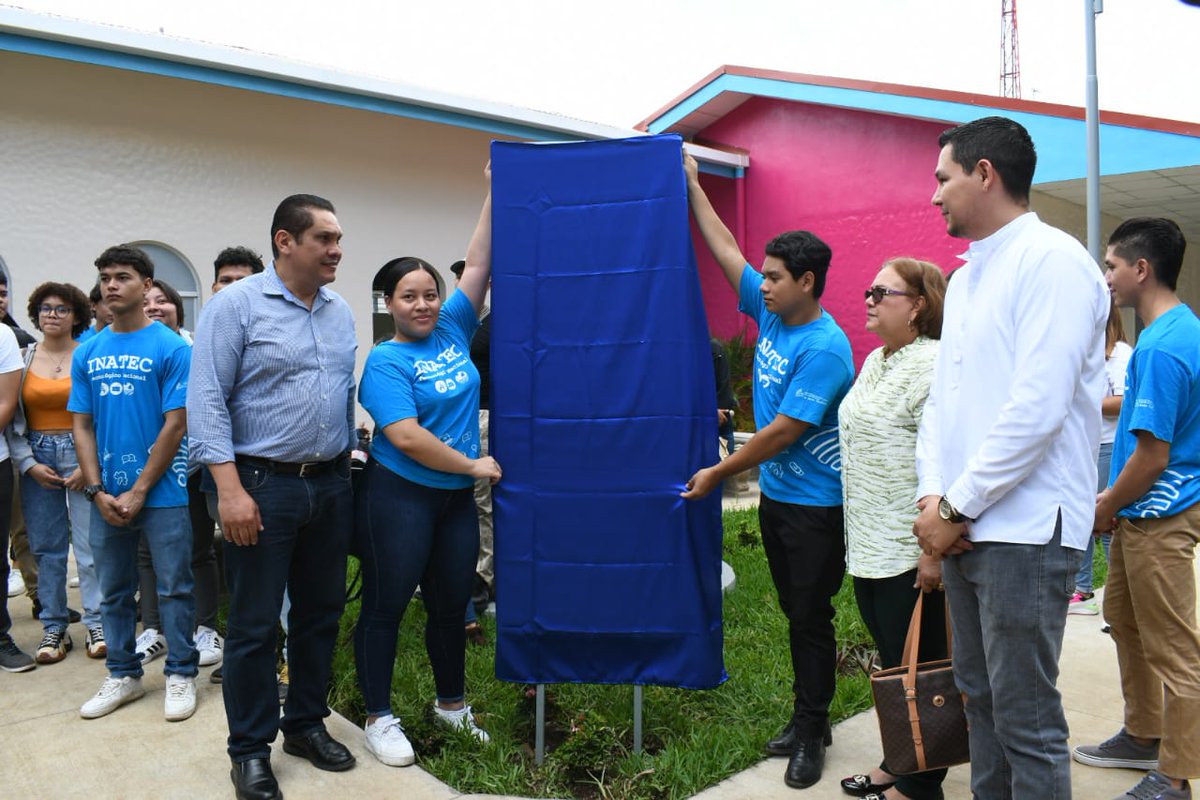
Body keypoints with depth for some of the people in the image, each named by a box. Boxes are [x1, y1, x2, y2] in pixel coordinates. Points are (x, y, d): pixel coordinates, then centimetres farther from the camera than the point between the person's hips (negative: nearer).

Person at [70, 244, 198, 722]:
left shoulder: (171, 348, -7)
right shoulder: (87, 353, 7)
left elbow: (176, 424, -10)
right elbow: (82, 425, 8)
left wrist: (138, 491, -12)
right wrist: (98, 491, -3)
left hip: (161, 493, -5)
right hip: (105, 497, 5)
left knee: (173, 589, 4)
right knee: (113, 592, 15)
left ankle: (180, 675, 18)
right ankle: (123, 676, 30)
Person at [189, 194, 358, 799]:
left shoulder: (341, 313, 10)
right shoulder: (236, 304, -8)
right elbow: (207, 401, -13)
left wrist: (345, 465, 12)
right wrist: (230, 488, -19)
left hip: (330, 485, 6)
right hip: (261, 485, -6)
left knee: (320, 612, 14)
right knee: (253, 624, 4)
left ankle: (306, 724, 32)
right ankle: (250, 749, 20)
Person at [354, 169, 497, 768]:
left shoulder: (453, 330, 6)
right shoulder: (386, 362, -10)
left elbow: (479, 264, 4)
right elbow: (406, 436, -21)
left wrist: (495, 191, 0)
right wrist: (474, 465, -15)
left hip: (456, 497, 6)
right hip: (401, 497, -6)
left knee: (452, 605, 15)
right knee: (385, 606, 5)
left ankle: (451, 705, 32)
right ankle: (379, 718, 20)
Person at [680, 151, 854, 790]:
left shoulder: (824, 347, -21)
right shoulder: (771, 314, 3)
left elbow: (783, 431, -22)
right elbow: (725, 249, 12)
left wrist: (719, 473, -14)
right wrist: (693, 187, 16)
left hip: (815, 505, -8)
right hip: (775, 496, 8)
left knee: (810, 619, 4)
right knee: (796, 615, 16)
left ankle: (810, 734, 19)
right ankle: (808, 719, 29)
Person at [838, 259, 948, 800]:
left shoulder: (931, 365, -16)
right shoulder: (875, 361, 14)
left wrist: (933, 548, -24)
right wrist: (857, 533, 23)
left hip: (909, 552, -9)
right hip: (868, 546, 9)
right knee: (890, 661, 19)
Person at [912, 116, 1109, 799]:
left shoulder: (1053, 261, -11)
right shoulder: (965, 278, 17)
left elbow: (1037, 408, -20)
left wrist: (957, 508, -15)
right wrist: (932, 495, 0)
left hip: (1025, 530, -8)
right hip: (965, 528, 8)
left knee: (1026, 719, 1)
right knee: (980, 698, 17)